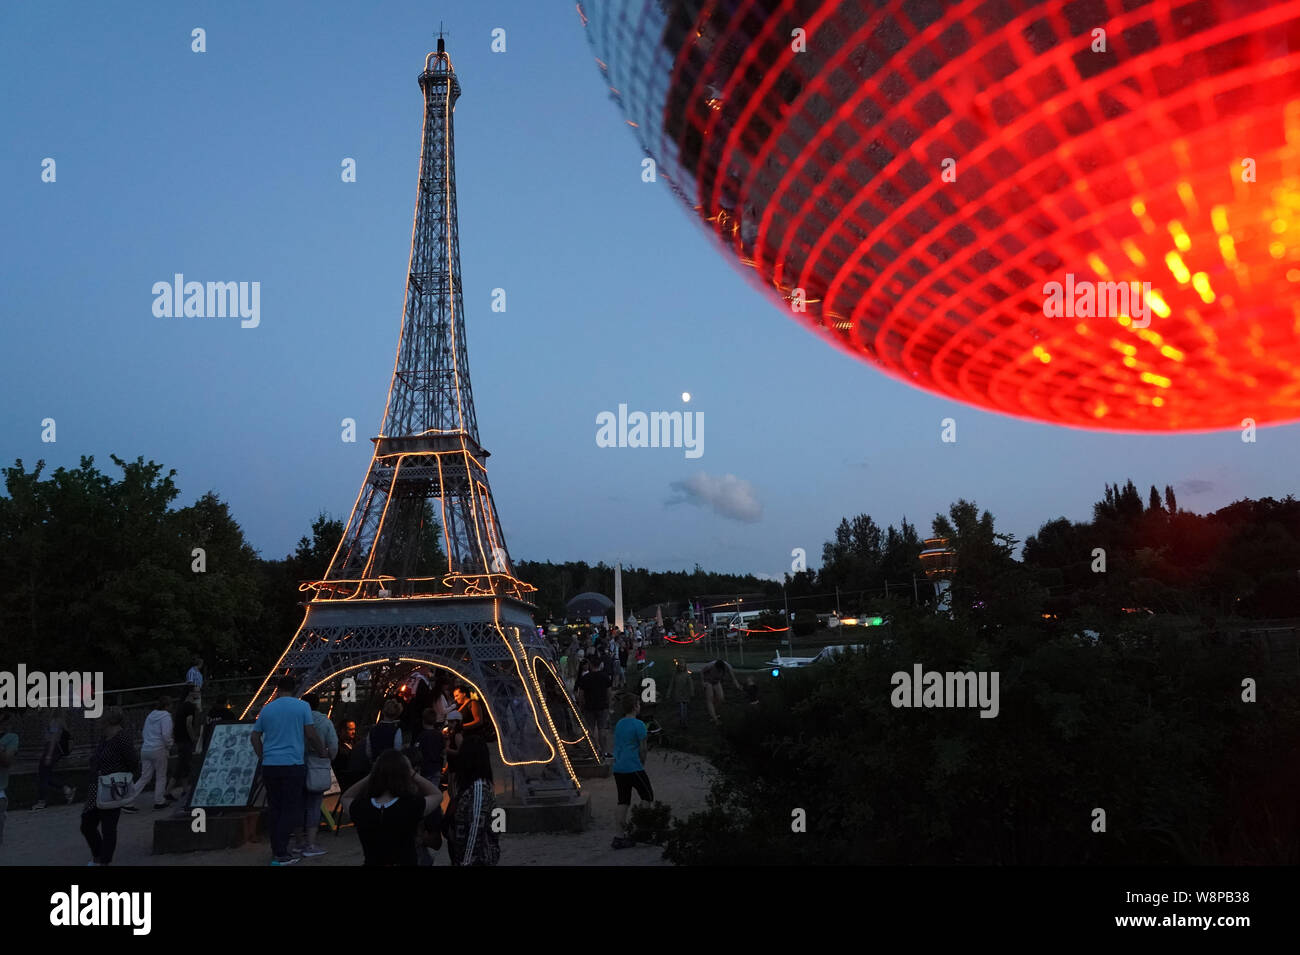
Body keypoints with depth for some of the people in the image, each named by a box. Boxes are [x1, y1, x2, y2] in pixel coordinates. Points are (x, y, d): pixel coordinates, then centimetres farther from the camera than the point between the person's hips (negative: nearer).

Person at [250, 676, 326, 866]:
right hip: (293, 764, -4)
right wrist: (321, 752, 9)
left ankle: (276, 851, 15)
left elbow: (254, 737, 14)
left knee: (274, 808, 11)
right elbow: (311, 734, -5)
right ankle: (281, 853, -8)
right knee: (291, 809, -1)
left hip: (269, 765, 4)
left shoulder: (267, 709, 9)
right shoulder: (302, 706, -2)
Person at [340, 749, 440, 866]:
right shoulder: (412, 807, -22)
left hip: (372, 862, 3)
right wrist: (412, 774, -5)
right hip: (405, 862, -2)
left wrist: (371, 776, -1)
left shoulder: (360, 808, -16)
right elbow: (437, 795, -1)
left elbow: (346, 798, 9)